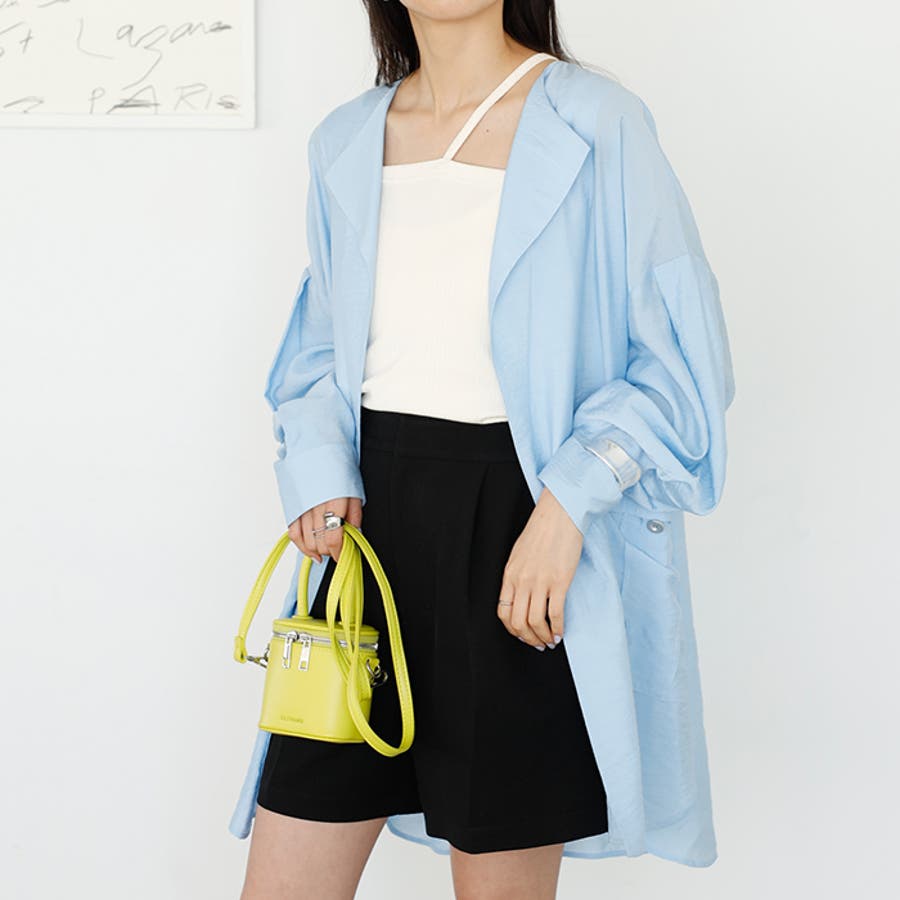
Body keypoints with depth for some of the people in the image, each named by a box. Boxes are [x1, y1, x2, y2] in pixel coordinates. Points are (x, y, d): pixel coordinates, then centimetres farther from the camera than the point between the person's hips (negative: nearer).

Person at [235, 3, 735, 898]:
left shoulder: (592, 127, -5)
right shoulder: (346, 141, 11)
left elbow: (681, 361, -6)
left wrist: (569, 504, -18)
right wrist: (322, 477, 2)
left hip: (518, 523, -4)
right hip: (373, 520, 5)